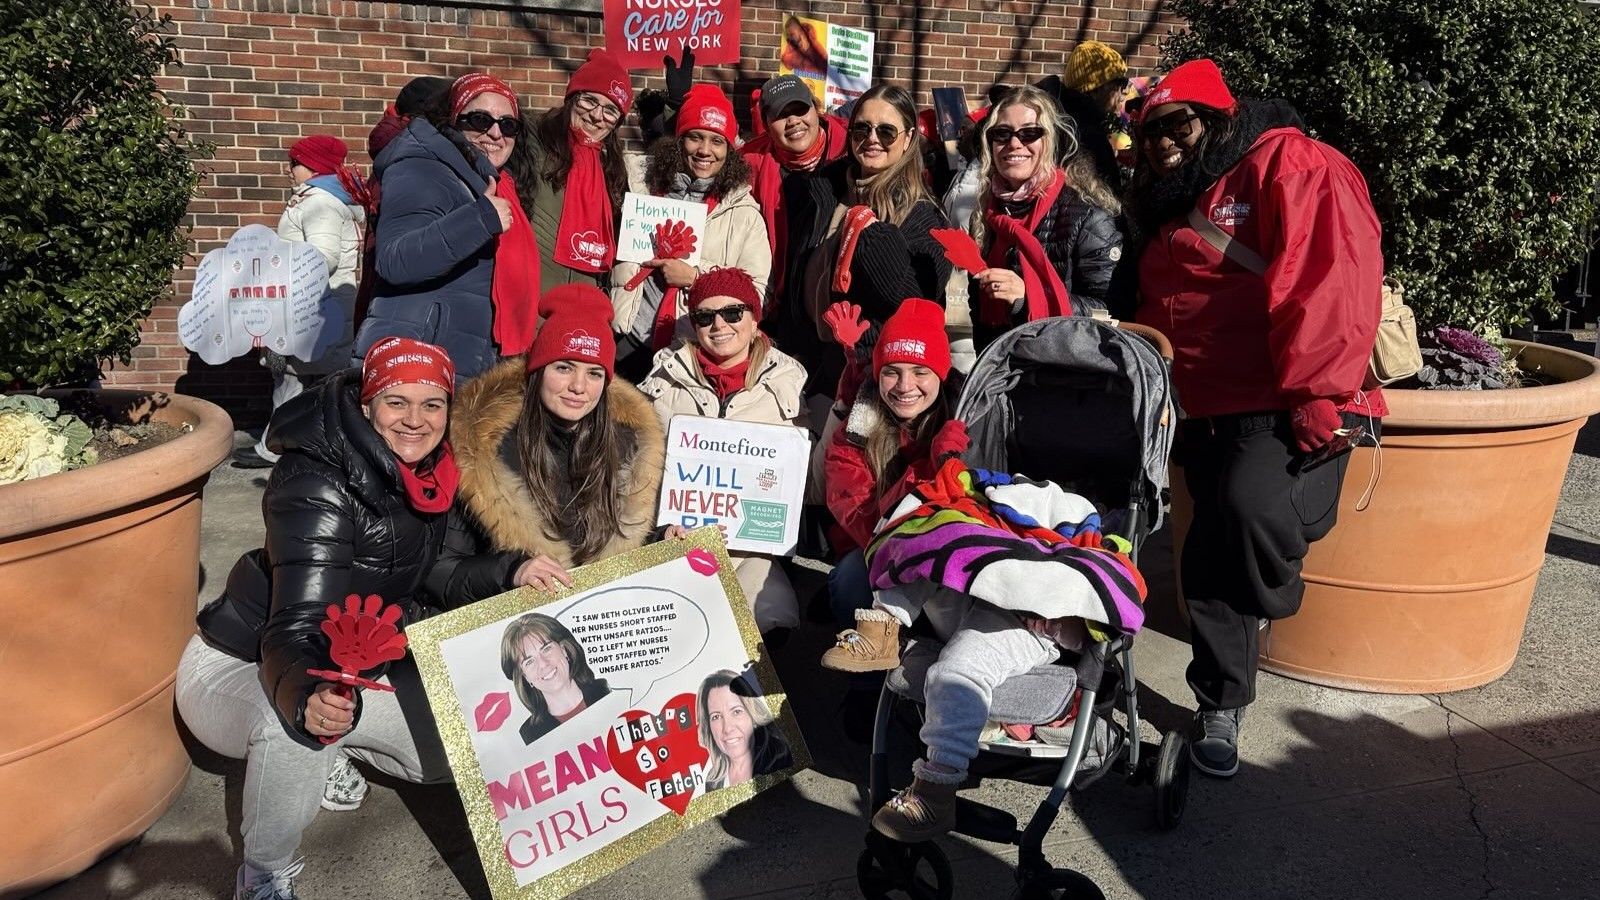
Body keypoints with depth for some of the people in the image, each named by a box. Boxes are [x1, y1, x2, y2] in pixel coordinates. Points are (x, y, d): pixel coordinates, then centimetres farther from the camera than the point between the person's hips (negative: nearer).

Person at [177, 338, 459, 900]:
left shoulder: (433, 473, -9)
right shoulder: (320, 485, -29)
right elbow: (297, 627, -39)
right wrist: (307, 696, -60)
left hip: (339, 669, 7)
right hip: (237, 667, -7)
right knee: (293, 722, -40)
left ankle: (318, 758, 16)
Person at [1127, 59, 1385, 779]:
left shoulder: (1285, 161, -2)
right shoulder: (1168, 212, 23)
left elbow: (1336, 274, -15)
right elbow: (1153, 323, 28)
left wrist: (1319, 394, -23)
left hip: (1291, 403, -7)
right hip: (1211, 413, 7)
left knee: (1251, 504, -33)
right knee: (1213, 549, 4)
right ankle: (1221, 706, 20)